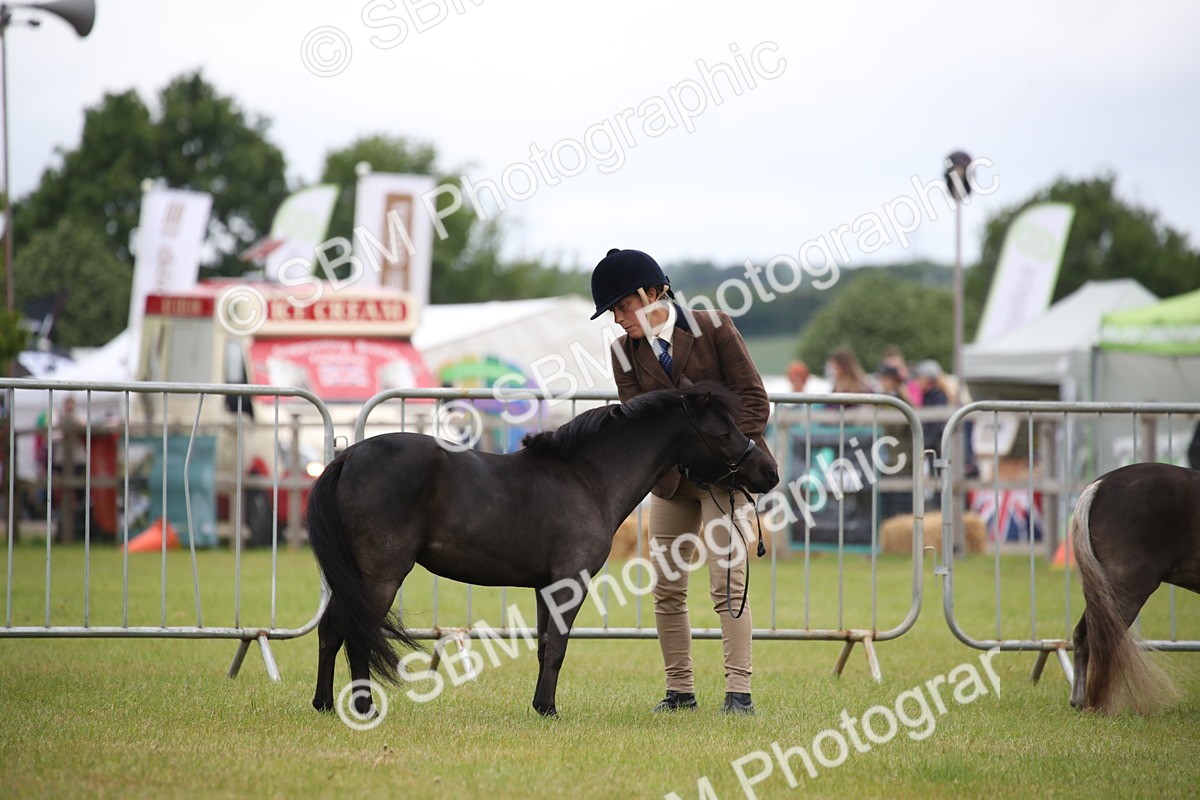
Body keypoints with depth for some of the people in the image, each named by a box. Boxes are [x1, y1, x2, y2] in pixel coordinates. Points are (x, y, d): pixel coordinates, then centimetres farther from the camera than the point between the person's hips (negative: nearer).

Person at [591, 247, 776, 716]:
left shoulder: (713, 328, -9)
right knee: (666, 587, 4)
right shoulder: (625, 351, 2)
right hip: (671, 479, 5)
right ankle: (679, 689, 14)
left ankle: (739, 691, -10)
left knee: (727, 582, -11)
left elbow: (753, 400, -8)